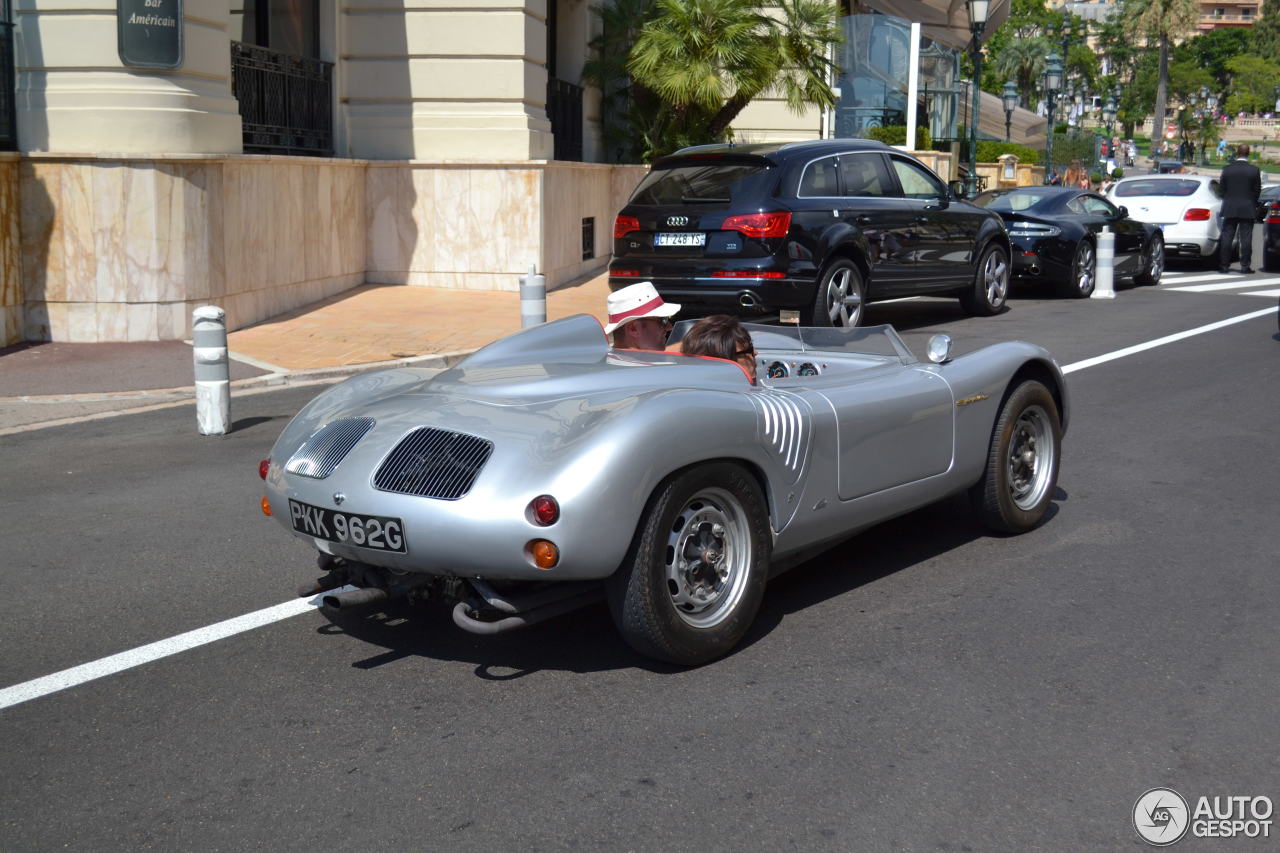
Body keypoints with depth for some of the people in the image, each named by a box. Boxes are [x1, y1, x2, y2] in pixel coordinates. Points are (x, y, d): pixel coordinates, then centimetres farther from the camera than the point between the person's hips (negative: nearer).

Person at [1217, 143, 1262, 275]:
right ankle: (1245, 266, 1)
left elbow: (1222, 189, 3)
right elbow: (1257, 190, -1)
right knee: (1246, 238, 1)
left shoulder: (1227, 169, -3)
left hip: (1230, 209, 1)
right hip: (1248, 209, -1)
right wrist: (1253, 204, 15)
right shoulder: (1254, 170, -6)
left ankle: (1223, 265, 6)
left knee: (1227, 237, 6)